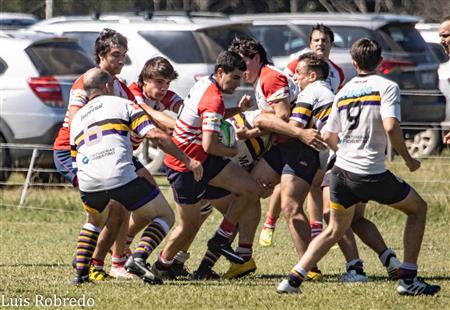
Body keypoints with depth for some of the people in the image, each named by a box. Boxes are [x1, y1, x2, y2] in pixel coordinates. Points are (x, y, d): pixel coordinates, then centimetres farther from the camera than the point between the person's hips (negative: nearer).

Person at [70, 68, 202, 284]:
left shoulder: (77, 118, 29)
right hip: (120, 175, -5)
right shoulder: (122, 104, 15)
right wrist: (187, 160, 6)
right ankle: (139, 257, -12)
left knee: (94, 221, 36)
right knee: (164, 217, 13)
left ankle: (80, 272, 21)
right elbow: (155, 136, 2)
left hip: (87, 181, 5)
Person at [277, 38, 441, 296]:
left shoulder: (344, 92, 13)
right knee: (418, 208, 15)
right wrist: (408, 160, -5)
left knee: (335, 230, 21)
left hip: (342, 169, 5)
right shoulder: (386, 87, -5)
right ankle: (408, 279, 10)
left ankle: (294, 278, 6)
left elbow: (328, 136, 14)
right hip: (372, 174, -5)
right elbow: (391, 127, -19)